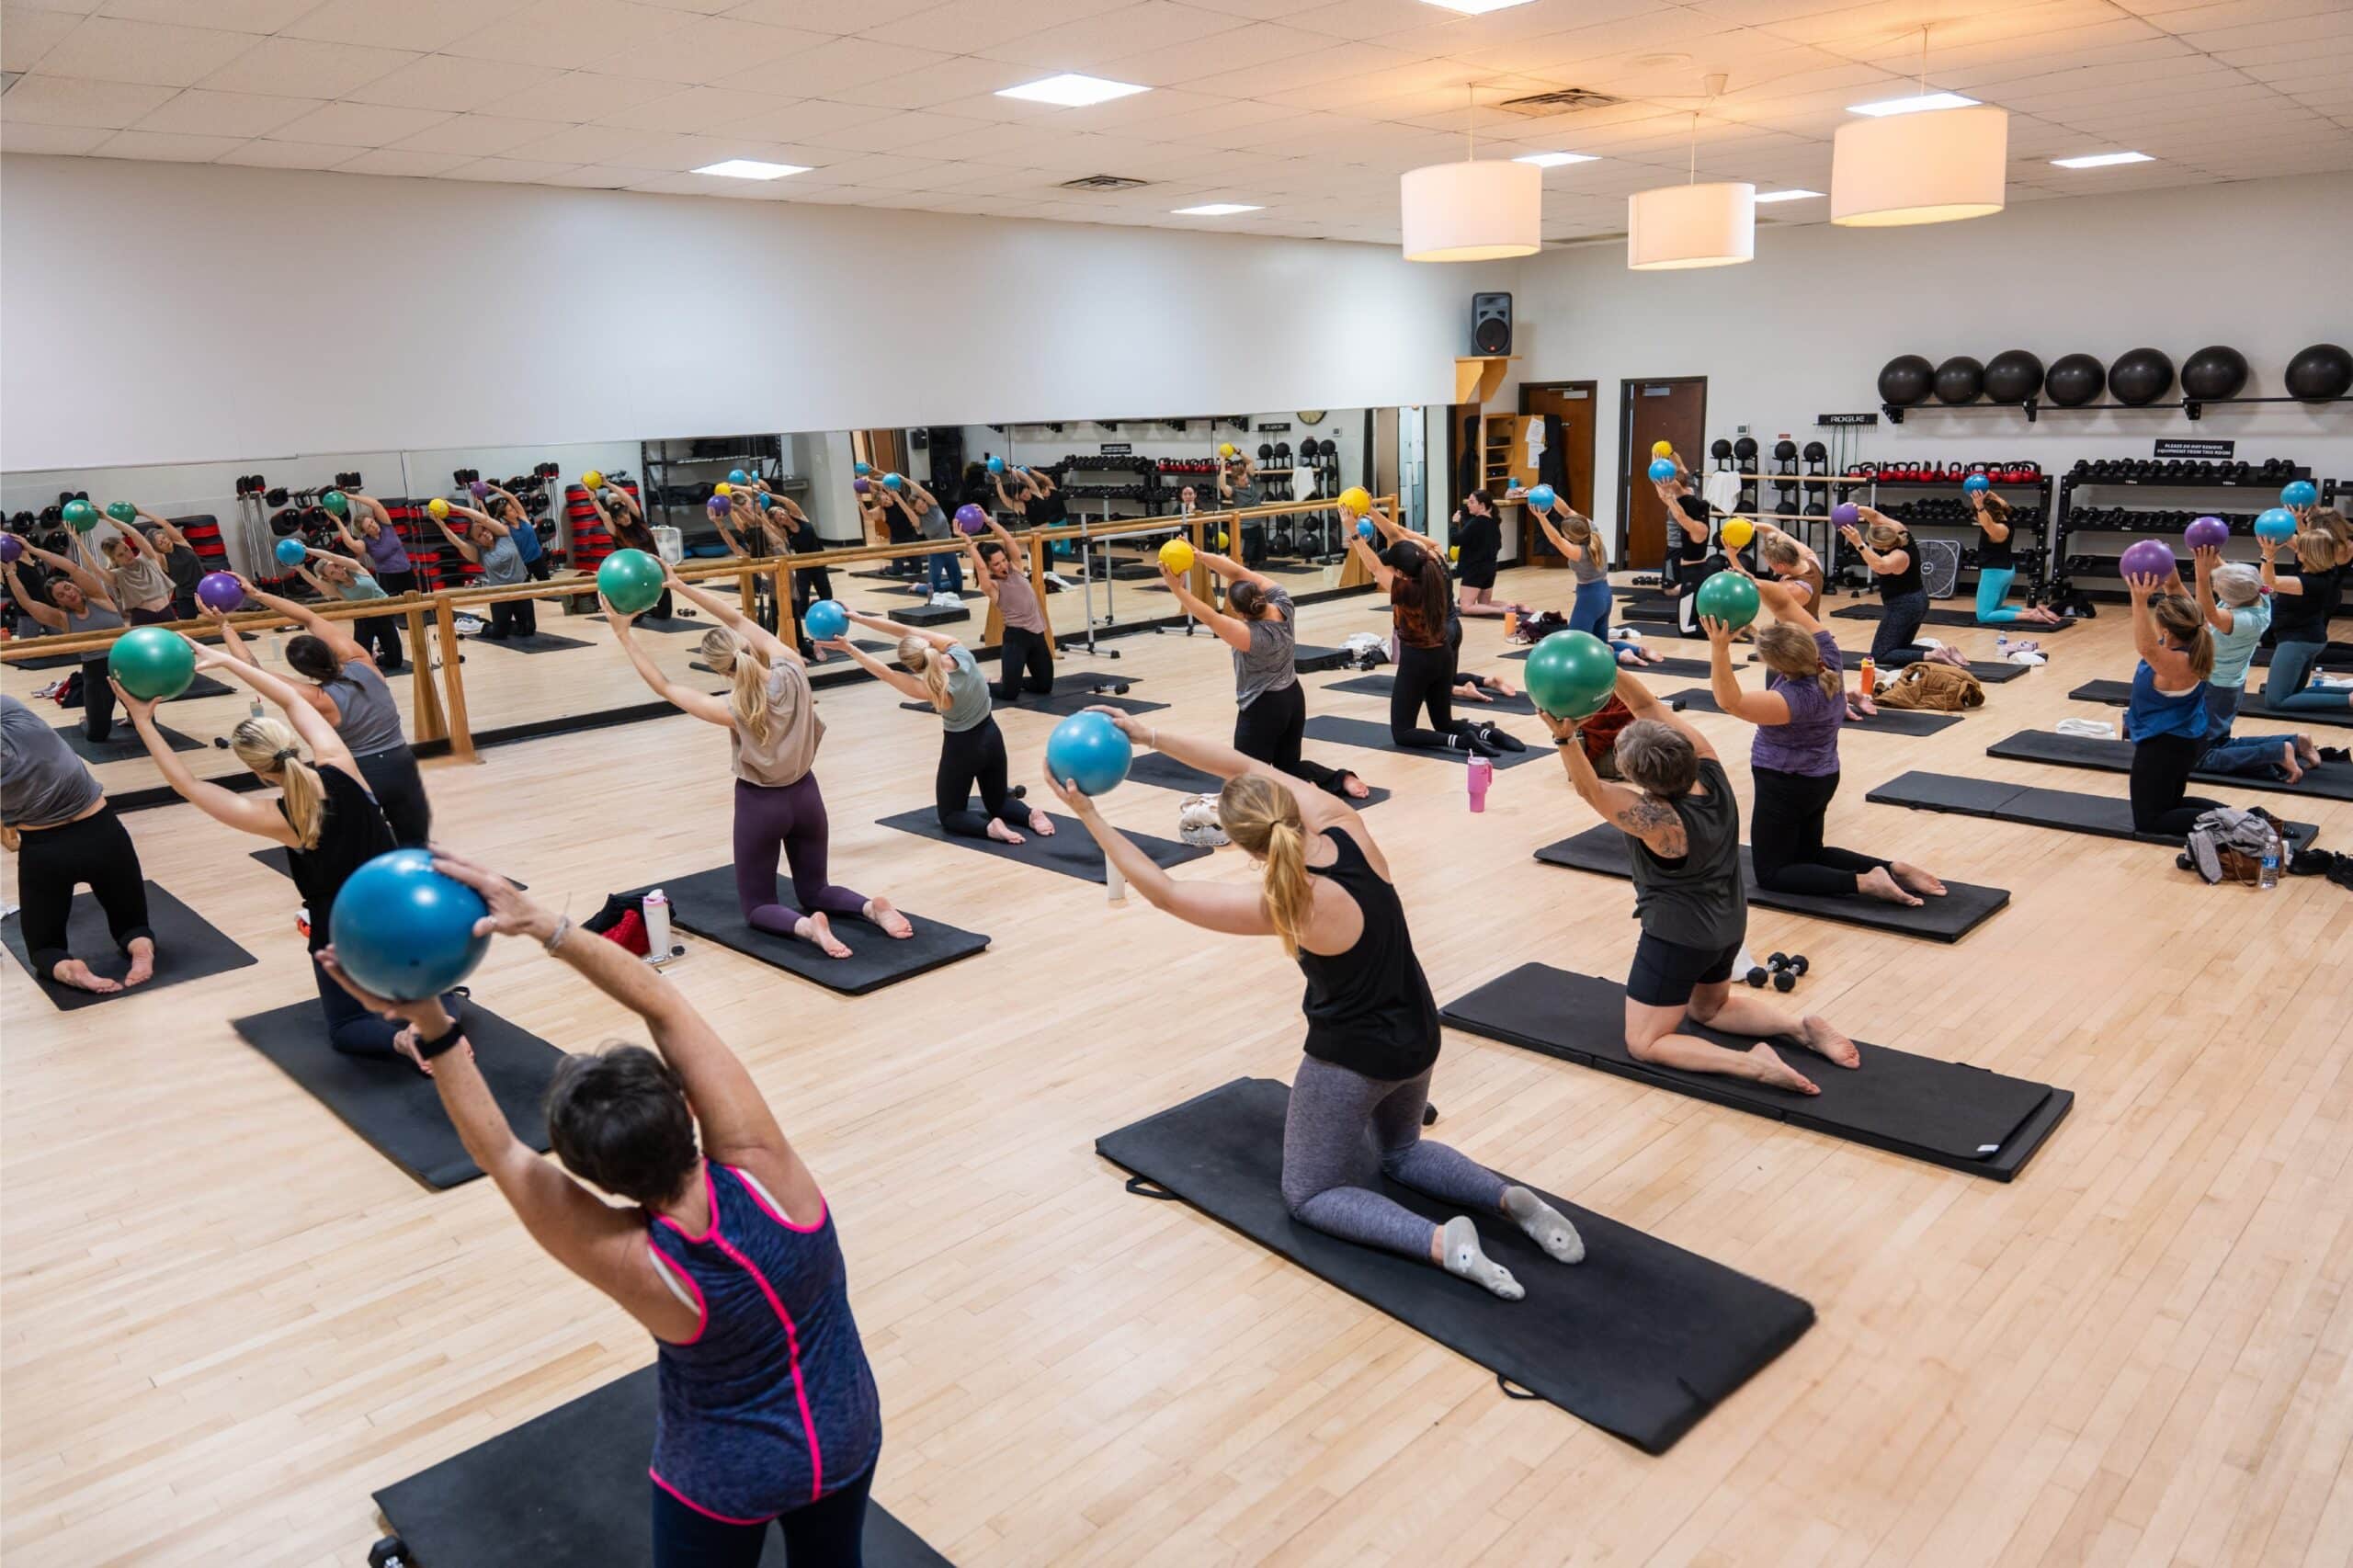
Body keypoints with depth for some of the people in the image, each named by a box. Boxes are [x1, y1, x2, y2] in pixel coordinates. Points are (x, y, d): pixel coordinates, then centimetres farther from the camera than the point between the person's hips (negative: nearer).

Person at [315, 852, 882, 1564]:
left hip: (728, 1478, -3)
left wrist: (433, 1028, -23)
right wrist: (539, 922, -29)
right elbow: (663, 1005, -26)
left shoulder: (631, 1265, -30)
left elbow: (499, 1153, -18)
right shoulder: (759, 1167, -29)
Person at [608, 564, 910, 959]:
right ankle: (871, 907, -10)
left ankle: (806, 926, -21)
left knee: (756, 908, 13)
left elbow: (664, 687, -14)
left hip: (760, 805, -5)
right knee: (815, 892, 22)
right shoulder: (792, 670, -15)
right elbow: (737, 620, -6)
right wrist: (679, 585, -7)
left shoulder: (734, 710, -25)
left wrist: (623, 635, -11)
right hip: (805, 796, 5)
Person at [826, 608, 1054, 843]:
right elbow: (904, 631, -15)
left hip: (961, 748, -6)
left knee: (950, 816, 16)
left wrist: (849, 648, -19)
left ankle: (988, 827, -15)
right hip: (991, 737, 6)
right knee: (999, 803, 25)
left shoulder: (936, 691, -31)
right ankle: (1030, 815, -8)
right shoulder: (957, 649, -19)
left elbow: (885, 674, -24)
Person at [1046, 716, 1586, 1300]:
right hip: (1419, 1039, 7)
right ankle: (1510, 1198, 7)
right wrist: (1147, 734, -8)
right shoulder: (1346, 825, -14)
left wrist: (1089, 816, -16)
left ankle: (1441, 1243, -11)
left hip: (1352, 1060, -7)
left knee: (1309, 1197, 13)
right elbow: (1244, 765, -7)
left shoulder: (1286, 906, -29)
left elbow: (1163, 892, -20)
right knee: (1400, 1152, 34)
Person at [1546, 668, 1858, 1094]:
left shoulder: (1659, 820, -32)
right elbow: (1648, 705, -14)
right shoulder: (1709, 767, -14)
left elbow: (1590, 789, -31)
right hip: (1729, 926, 8)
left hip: (1677, 936, -8)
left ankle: (1749, 1064, -14)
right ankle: (1802, 1027, 12)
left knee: (1644, 1043, 3)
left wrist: (1566, 739, -47)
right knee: (1709, 1008, 33)